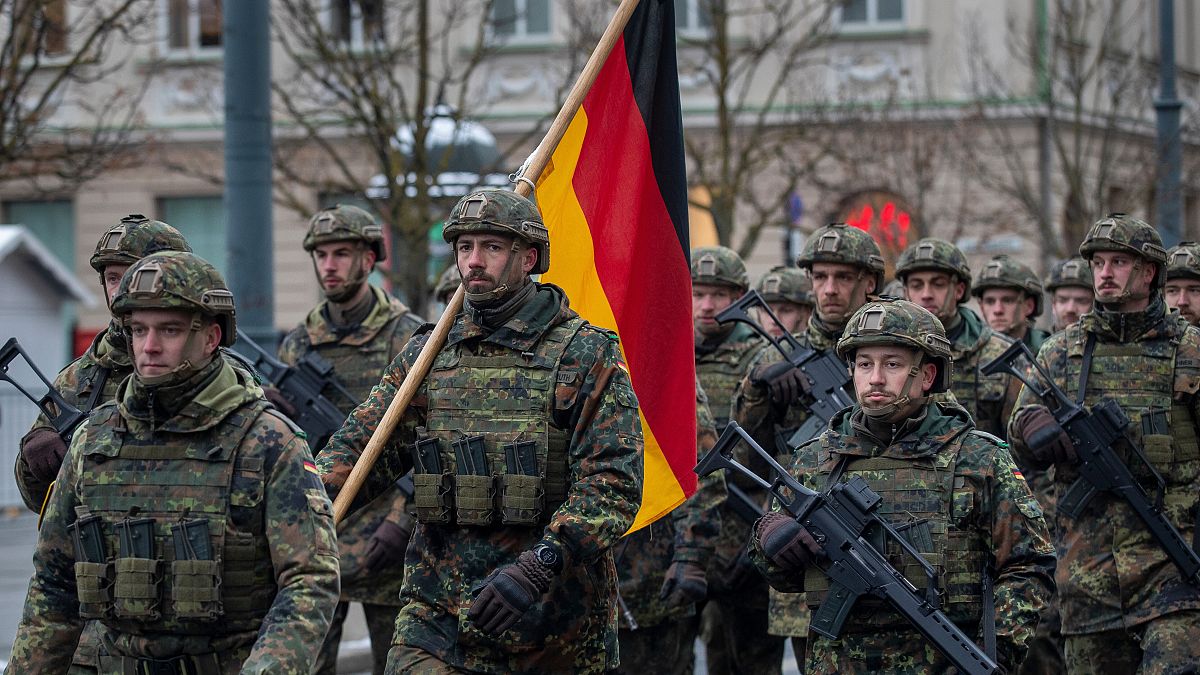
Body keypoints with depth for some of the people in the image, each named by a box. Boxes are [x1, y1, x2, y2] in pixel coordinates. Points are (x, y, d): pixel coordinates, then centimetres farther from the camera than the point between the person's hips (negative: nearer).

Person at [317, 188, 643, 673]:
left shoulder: (586, 356, -4)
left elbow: (613, 484, -13)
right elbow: (357, 450, 10)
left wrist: (538, 566, -26)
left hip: (553, 615, -2)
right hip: (438, 613, 3)